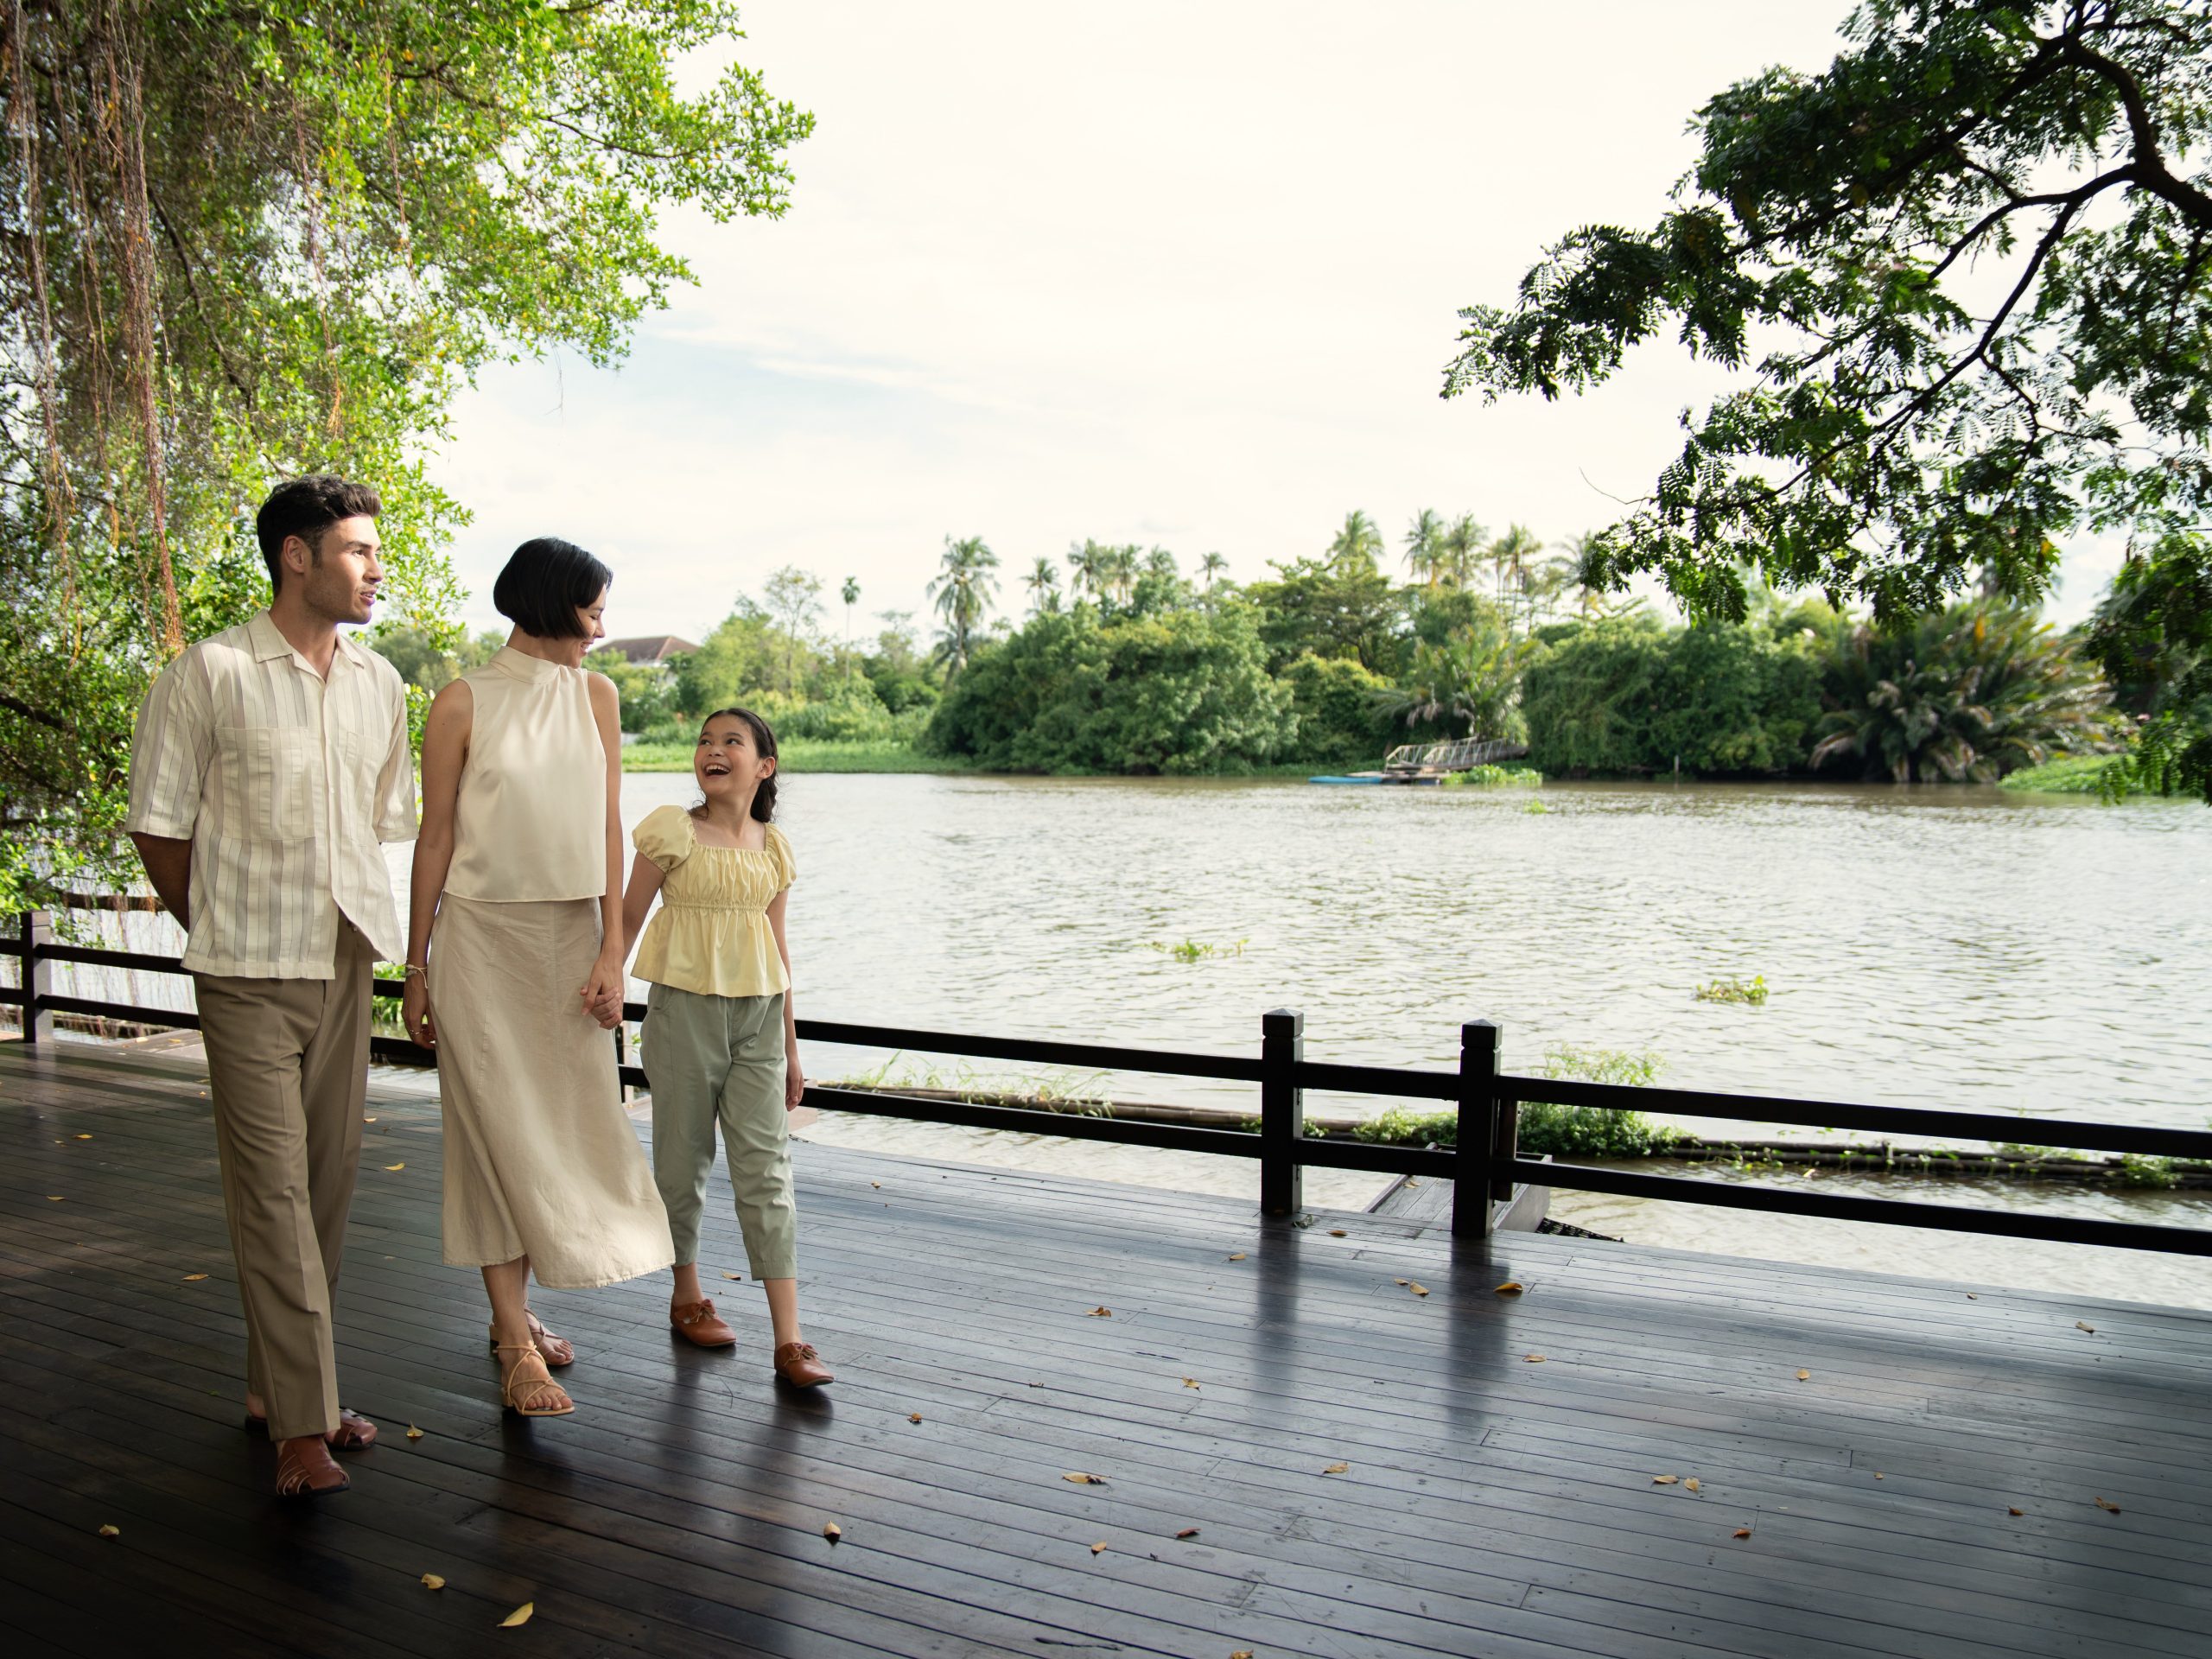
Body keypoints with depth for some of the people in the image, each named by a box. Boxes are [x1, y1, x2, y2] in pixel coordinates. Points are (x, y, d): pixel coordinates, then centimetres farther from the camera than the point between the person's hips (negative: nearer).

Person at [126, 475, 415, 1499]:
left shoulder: (378, 683, 8)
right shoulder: (210, 674, -8)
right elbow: (158, 825, -3)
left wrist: (359, 926, 13)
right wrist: (223, 933, 5)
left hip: (343, 965, 6)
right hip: (249, 976, -5)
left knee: (329, 1180, 11)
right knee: (272, 1189, -4)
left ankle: (277, 1382, 26)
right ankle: (301, 1424, 2)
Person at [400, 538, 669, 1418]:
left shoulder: (595, 694, 6)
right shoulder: (463, 702, -4)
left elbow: (609, 826, 4)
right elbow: (436, 836, -1)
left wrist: (611, 951, -2)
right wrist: (416, 967, 1)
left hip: (571, 934, 4)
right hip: (482, 937, -4)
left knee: (558, 1123, 9)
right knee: (500, 1127, -1)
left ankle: (514, 1311, 25)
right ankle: (517, 1343, 5)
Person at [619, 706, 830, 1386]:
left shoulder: (773, 846, 7)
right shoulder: (673, 830, -4)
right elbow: (626, 918, 0)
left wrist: (790, 1047, 15)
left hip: (758, 1013, 2)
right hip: (686, 1006, -2)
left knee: (766, 1169, -2)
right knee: (683, 1161, 9)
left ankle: (789, 1342, -3)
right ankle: (687, 1295, 32)